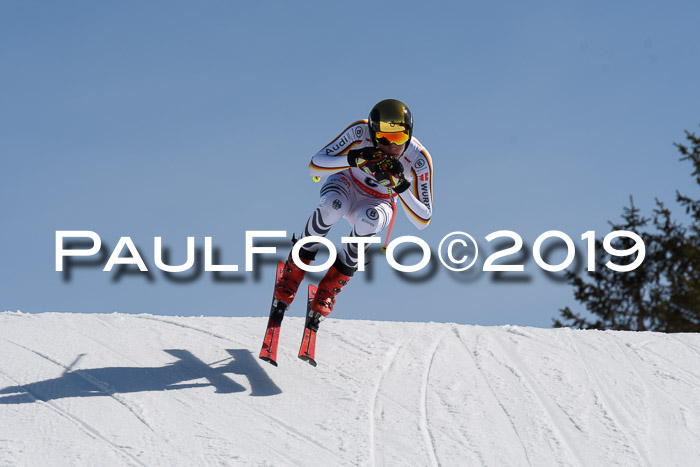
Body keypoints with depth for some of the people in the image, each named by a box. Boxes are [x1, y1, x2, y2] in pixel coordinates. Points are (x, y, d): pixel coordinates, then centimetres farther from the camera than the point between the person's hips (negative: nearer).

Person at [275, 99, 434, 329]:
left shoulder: (419, 159, -27)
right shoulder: (360, 131, -28)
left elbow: (423, 220, -25)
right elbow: (314, 166, -29)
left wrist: (401, 187, -41)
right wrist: (353, 159, -46)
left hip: (377, 203, 0)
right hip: (347, 184, 0)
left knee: (367, 222, -39)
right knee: (333, 206, -39)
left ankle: (329, 288, -18)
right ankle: (292, 273, -19)